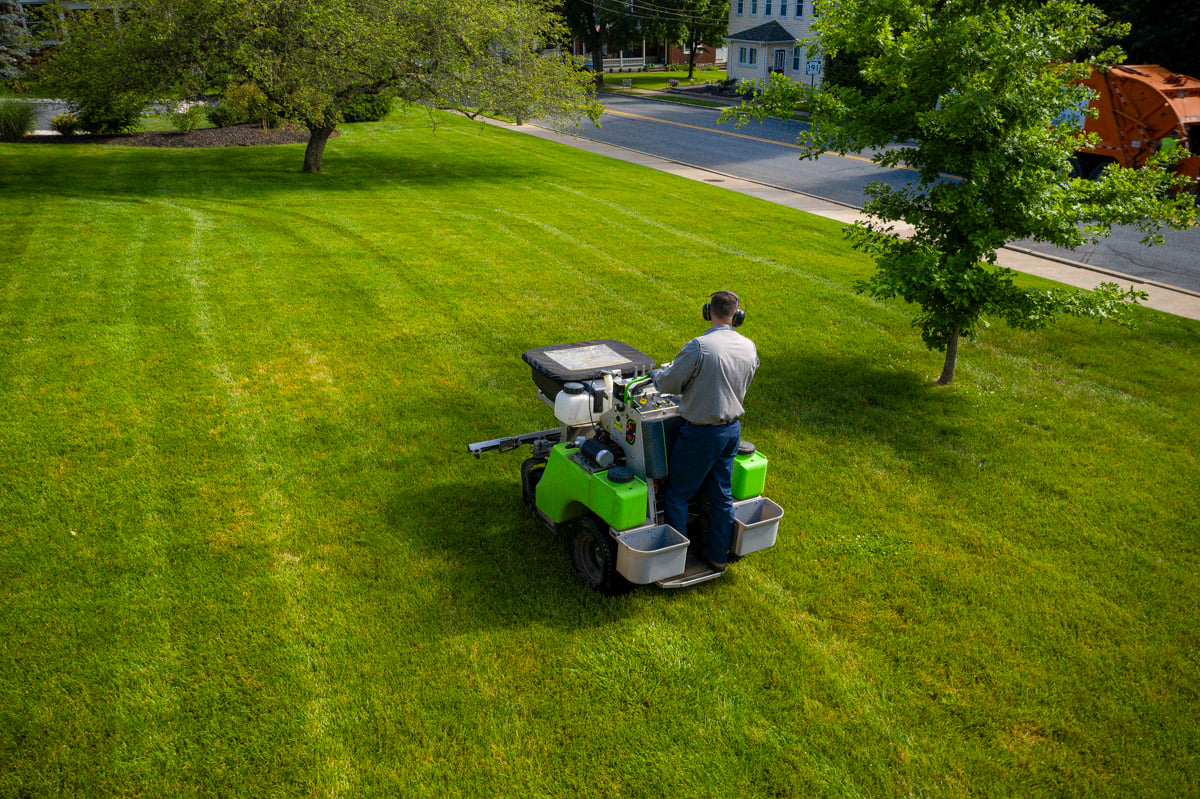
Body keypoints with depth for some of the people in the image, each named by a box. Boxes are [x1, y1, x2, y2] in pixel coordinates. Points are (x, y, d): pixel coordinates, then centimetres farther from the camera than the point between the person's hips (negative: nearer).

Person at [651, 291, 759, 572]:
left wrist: (657, 372, 7)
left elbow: (669, 384, -15)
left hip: (701, 433, -7)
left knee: (676, 495, 9)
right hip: (732, 428, 7)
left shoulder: (699, 347, -24)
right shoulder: (749, 348, -2)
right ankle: (718, 556, 30)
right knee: (722, 494, 18)